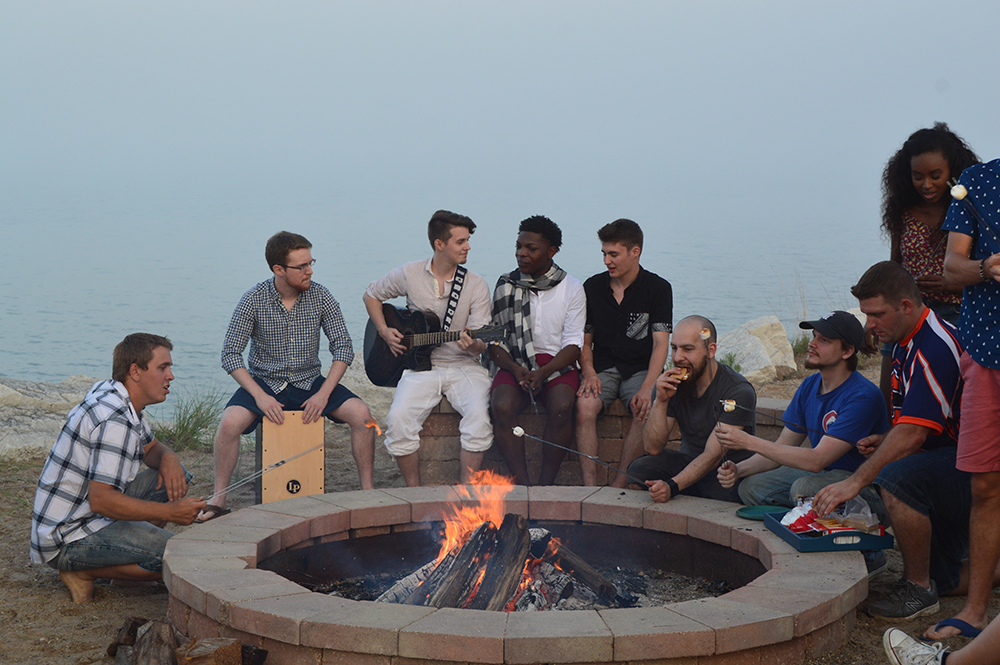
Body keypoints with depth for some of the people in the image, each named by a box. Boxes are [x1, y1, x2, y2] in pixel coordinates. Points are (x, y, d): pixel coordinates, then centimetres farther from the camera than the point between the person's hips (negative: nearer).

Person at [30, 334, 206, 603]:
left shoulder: (118, 397, 7)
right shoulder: (114, 420, -25)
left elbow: (150, 448, 22)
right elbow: (101, 500, -31)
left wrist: (168, 458, -3)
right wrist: (170, 512, -27)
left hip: (92, 514, 10)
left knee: (176, 477, 10)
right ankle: (83, 570, -9)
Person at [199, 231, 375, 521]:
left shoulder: (321, 297, -5)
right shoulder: (253, 300, -11)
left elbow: (343, 347, -4)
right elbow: (230, 353, -10)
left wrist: (324, 393, -17)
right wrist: (260, 396, -22)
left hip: (309, 382, 2)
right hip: (264, 382, -2)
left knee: (361, 413, -21)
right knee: (230, 422, -30)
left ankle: (368, 491, -6)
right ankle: (219, 500, -13)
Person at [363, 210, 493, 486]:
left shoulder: (476, 285, 0)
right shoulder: (409, 274, 2)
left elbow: (481, 344, -3)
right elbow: (371, 295, 19)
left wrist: (472, 344, -27)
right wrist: (384, 331, 5)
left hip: (463, 366, 0)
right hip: (420, 367, 1)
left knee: (479, 413, -30)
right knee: (398, 418, -27)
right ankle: (414, 490, -9)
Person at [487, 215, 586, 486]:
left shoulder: (571, 288, 5)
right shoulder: (505, 285, 10)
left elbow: (573, 343, 0)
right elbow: (494, 341, 7)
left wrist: (542, 373, -17)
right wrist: (515, 369, -12)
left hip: (557, 364, -1)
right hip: (514, 363, 1)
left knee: (562, 407, -33)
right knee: (502, 406, -31)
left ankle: (546, 484, -23)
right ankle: (523, 486, -29)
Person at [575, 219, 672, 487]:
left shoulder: (658, 288, -2)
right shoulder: (592, 287, 7)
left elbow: (661, 343, -8)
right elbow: (584, 340, 13)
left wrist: (647, 387, -23)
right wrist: (588, 371, -9)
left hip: (641, 369, -2)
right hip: (602, 367, 2)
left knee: (646, 409, -33)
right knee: (585, 405, -30)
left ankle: (617, 486, -27)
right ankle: (590, 486, -31)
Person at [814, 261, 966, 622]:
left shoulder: (935, 347, -24)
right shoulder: (906, 343, 9)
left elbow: (913, 433, -30)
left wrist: (855, 481, -31)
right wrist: (884, 442, -2)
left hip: (972, 468, -11)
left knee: (896, 478, -36)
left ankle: (918, 588, -21)